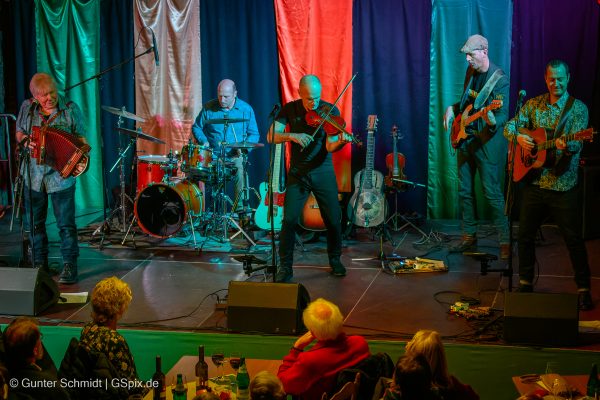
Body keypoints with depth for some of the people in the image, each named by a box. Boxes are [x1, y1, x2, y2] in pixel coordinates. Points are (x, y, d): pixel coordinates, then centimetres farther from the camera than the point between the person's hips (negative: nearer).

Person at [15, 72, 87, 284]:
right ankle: (40, 265, 25)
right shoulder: (27, 107, 2)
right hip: (33, 176, 3)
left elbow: (80, 138, -2)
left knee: (66, 224, -2)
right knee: (34, 223, 11)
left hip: (61, 174, -3)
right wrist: (25, 140, -11)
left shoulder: (71, 109, -6)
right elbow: (19, 133, 13)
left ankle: (70, 267, 7)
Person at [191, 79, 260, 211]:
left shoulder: (246, 109, 1)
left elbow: (254, 134, 6)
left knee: (240, 170, -31)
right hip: (213, 155, 1)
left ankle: (241, 208, -22)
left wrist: (244, 147, -13)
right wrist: (204, 141, -7)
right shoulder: (208, 108, 2)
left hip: (236, 156, -1)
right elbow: (196, 127, 13)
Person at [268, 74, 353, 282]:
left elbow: (329, 147, -14)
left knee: (333, 219, 1)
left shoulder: (330, 111, -6)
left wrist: (341, 142, -36)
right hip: (297, 172, 0)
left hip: (323, 172, 0)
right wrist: (292, 136, -26)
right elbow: (271, 136, -9)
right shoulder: (290, 109, -1)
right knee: (289, 220, -8)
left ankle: (335, 259, 25)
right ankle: (285, 267, 6)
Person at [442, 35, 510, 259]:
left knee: (492, 193, -7)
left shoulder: (500, 80, -14)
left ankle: (505, 242, -1)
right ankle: (469, 236, 23)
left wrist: (492, 121, -39)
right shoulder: (471, 72, 9)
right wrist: (452, 109, 6)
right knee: (465, 190, 11)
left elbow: (504, 114, -18)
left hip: (486, 142, -7)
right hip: (465, 138, 7)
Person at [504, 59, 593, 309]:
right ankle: (525, 283, 27)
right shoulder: (533, 104, 7)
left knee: (574, 239, -1)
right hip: (534, 181, 4)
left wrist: (566, 145, -40)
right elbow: (509, 127, 8)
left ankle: (584, 289, 10)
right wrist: (519, 137, -15)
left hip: (563, 186, -4)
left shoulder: (578, 108, -5)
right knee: (525, 234, 11)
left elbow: (577, 143, -17)